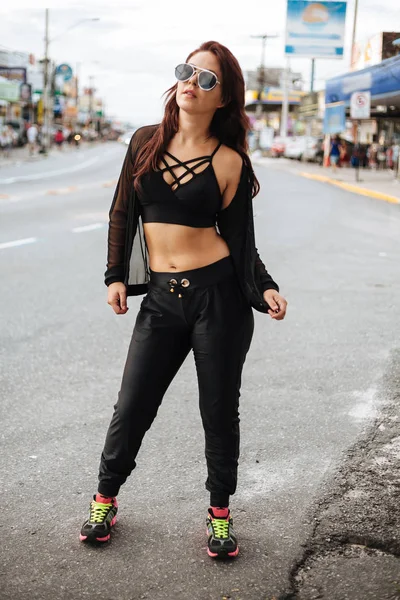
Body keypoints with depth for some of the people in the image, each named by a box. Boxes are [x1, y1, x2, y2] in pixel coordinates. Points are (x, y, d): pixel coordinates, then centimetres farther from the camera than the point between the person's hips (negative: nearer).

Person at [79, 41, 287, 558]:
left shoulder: (229, 161, -3)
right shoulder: (145, 142, 6)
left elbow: (239, 237, 1)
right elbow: (122, 212, 12)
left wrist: (264, 289, -13)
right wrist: (115, 276, 7)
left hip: (218, 293, -2)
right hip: (161, 298, 3)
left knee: (219, 412, 9)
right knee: (132, 407, 9)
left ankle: (219, 513, 29)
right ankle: (105, 499, 32)